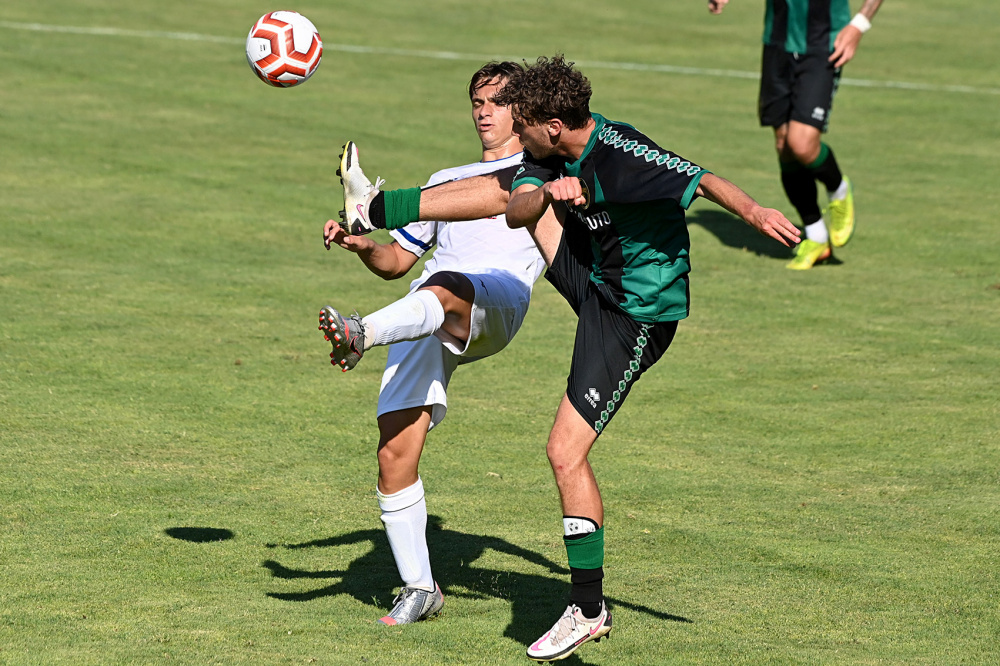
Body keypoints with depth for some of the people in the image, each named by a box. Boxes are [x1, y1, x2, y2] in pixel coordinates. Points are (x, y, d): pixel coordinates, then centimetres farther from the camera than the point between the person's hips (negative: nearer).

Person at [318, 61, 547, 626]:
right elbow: (397, 261, 37)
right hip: (420, 325, 5)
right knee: (395, 452, -9)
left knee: (444, 290, -42)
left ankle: (362, 335, -70)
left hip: (496, 298, -4)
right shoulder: (446, 181, 38)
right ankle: (419, 589, 1)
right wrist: (363, 247, 14)